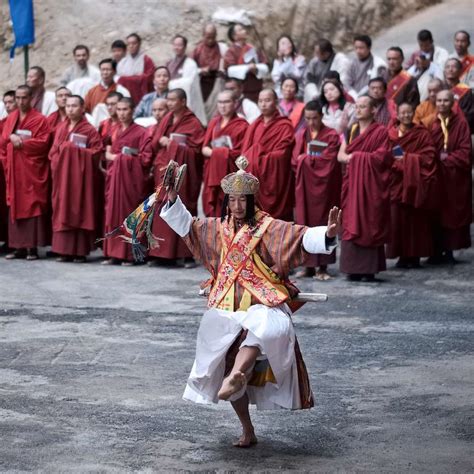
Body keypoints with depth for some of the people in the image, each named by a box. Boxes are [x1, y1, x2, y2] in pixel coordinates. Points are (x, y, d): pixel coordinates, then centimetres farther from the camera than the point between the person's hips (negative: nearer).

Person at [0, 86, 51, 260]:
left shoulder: (40, 120, -2)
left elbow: (43, 143, -10)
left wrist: (21, 142, -13)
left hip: (32, 171, -5)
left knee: (32, 206, -5)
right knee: (15, 207, 3)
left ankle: (33, 247, -4)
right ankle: (19, 247, 6)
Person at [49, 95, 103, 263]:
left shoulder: (90, 130, -2)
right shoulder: (61, 128, 13)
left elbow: (96, 153, -9)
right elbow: (53, 151, 15)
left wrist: (75, 150, -12)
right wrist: (57, 161, -3)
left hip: (80, 175, -5)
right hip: (62, 175, 5)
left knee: (79, 210, -5)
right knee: (63, 211, 2)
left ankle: (80, 251, -3)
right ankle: (65, 250, 5)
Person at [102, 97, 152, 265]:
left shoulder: (141, 132, -2)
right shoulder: (114, 132, 17)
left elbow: (145, 158, -9)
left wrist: (126, 158, -9)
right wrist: (112, 156, 1)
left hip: (131, 179, -5)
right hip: (114, 177, 6)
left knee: (129, 215, -6)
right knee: (113, 214, 1)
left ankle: (129, 254, -3)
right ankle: (113, 254, 4)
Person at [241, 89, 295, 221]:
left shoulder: (284, 126, -2)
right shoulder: (254, 126, 16)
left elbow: (281, 154, -11)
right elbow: (245, 152, 12)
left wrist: (257, 159, -13)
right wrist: (253, 158, -9)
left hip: (274, 179, -5)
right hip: (254, 178, 5)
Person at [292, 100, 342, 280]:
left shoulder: (331, 136, -2)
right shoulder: (301, 135, 10)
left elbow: (328, 160, -12)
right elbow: (295, 160, 4)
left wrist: (305, 159, -4)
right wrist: (314, 160, -10)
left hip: (323, 187, -3)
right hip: (304, 186, 3)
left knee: (322, 224, -2)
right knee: (305, 224, 0)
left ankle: (322, 266, 1)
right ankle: (309, 265, 4)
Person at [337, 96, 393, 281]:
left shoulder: (380, 132, -2)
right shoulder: (351, 131, 17)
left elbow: (381, 158, -12)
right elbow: (341, 156, 12)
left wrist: (355, 156, -7)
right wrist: (359, 158, -5)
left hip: (371, 185, -5)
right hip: (352, 183, 5)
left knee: (369, 224, -7)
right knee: (352, 224, 0)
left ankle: (369, 269, -5)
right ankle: (354, 268, 1)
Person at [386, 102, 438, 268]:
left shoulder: (422, 134, 2)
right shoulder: (390, 134, 6)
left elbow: (428, 157, -5)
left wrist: (407, 159, -12)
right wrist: (394, 160, -13)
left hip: (415, 183, -1)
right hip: (397, 183, 1)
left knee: (415, 220, -1)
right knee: (397, 218, -3)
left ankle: (414, 256, 5)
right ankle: (402, 255, 5)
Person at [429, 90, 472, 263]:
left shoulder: (461, 124, -1)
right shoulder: (430, 124, 4)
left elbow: (465, 151, -5)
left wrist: (448, 158, -12)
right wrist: (437, 158, -15)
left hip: (455, 176, -1)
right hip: (435, 175, 2)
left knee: (454, 214, 0)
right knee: (436, 214, 0)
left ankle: (449, 250, 7)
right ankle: (437, 251, 4)